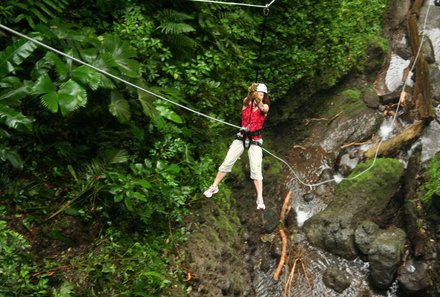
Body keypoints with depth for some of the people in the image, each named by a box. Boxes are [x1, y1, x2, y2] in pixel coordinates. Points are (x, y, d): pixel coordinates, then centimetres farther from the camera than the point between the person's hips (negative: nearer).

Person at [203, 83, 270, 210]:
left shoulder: (265, 106, -3)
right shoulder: (247, 102, 0)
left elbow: (263, 109, -29)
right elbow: (247, 100, -25)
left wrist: (258, 101, -52)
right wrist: (251, 93, -49)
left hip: (255, 140, -2)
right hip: (241, 137, 2)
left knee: (256, 169, -10)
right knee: (227, 162, 2)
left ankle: (260, 199, -8)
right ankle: (214, 187, 17)